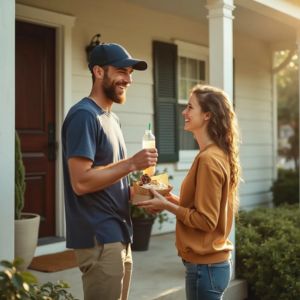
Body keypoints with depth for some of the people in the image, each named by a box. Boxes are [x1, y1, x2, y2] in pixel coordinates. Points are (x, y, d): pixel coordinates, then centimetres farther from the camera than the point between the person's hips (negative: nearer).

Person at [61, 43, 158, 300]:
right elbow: (81, 182, -22)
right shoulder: (84, 115, -14)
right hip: (99, 238, -9)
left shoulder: (111, 118, 15)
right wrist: (132, 164, -19)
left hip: (118, 235, 9)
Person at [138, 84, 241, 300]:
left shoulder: (208, 159, -20)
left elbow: (206, 220, -20)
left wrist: (167, 206, -13)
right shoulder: (219, 155, 8)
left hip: (205, 267, -9)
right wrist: (174, 200, 5)